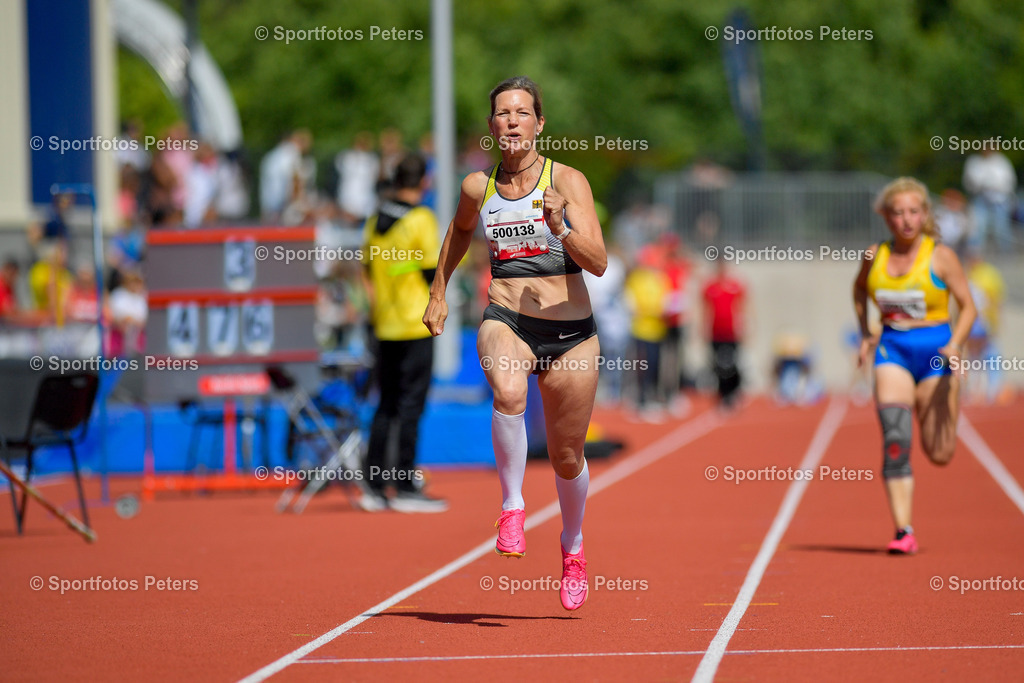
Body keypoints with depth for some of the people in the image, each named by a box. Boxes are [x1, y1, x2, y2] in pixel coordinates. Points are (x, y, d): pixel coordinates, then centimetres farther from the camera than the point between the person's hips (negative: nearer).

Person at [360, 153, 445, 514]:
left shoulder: (376, 220, 8)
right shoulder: (421, 219, -11)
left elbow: (367, 271, 13)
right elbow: (433, 272, -11)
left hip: (384, 326, 6)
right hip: (416, 326, -6)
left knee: (387, 404, 11)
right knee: (411, 404, -4)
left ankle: (374, 486, 9)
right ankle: (405, 487, -5)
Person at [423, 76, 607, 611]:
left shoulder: (568, 181, -7)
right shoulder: (477, 187, 2)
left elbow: (598, 263, -15)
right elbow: (460, 230, 26)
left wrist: (561, 229, -31)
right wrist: (439, 291, 27)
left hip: (570, 331, -1)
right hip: (505, 321, 1)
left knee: (566, 457, 9)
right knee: (508, 391, -36)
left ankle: (572, 545, 38)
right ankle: (511, 506, -20)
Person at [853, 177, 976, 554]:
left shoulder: (941, 256, -6)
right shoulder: (875, 256, 3)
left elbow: (968, 306, -2)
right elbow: (860, 289, 25)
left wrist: (956, 343, -18)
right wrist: (865, 333, 14)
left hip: (934, 352, -1)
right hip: (892, 352, 1)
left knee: (939, 455, 3)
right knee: (895, 438, -19)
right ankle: (903, 531, -18)